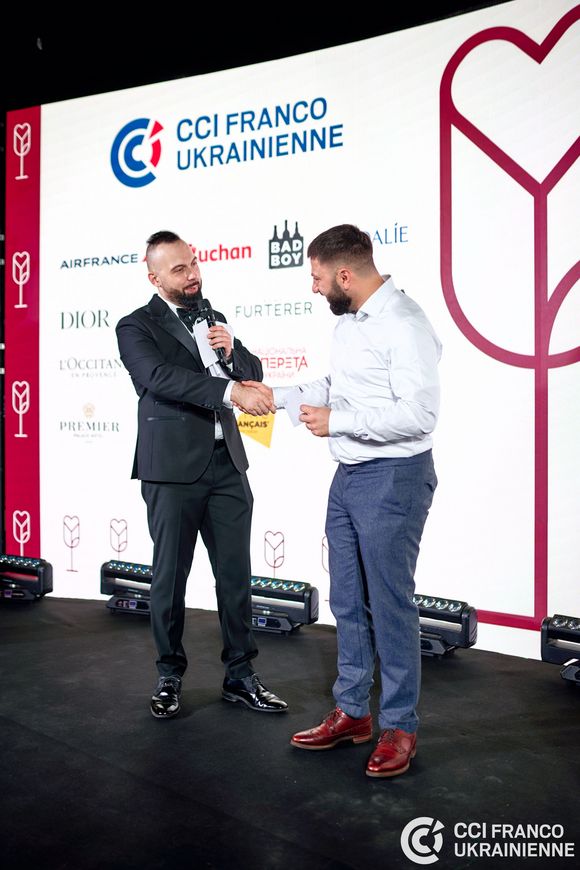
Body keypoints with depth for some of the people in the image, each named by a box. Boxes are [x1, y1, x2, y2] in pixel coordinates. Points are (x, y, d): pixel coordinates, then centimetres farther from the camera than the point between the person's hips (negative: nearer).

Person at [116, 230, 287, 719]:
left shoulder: (211, 317, 15)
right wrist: (231, 392, -34)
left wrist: (232, 350, -7)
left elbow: (253, 374, 15)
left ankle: (240, 676, 21)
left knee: (236, 574, 8)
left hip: (226, 464, 5)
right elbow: (162, 377, -22)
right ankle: (169, 678, 24)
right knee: (170, 577, 7)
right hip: (173, 470, -4)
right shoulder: (136, 327, -3)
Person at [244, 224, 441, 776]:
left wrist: (336, 421, -19)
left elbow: (418, 413, -25)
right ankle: (352, 713, 30)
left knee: (390, 604, 0)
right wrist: (280, 396, 16)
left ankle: (399, 727, 17)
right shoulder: (348, 321, 11)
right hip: (348, 476, 9)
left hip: (392, 479, -9)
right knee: (347, 602, 15)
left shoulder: (403, 325, -17)